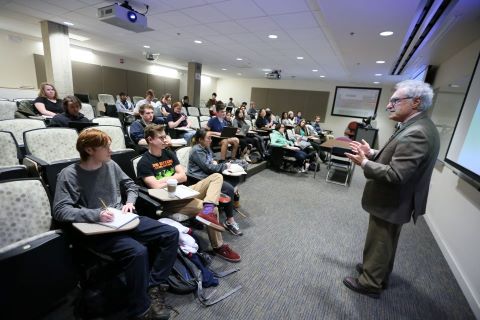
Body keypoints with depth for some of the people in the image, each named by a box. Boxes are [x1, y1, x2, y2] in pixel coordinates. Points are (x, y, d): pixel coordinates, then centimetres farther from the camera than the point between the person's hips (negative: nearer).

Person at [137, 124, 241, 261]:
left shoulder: (169, 154, 13)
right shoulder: (144, 163, -7)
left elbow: (183, 177, 7)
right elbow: (156, 186, -18)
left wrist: (165, 179, -5)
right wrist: (173, 178, -3)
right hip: (168, 201, -7)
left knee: (217, 177, -5)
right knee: (213, 209, -23)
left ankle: (207, 209, -32)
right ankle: (218, 246, -1)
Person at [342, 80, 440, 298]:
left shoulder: (415, 133, -29)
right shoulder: (418, 127, 4)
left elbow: (396, 174, -32)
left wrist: (364, 163, -23)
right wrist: (372, 153, 3)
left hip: (390, 204, -10)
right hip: (394, 201, 10)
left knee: (378, 246, 10)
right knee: (385, 244, 27)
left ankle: (370, 283, 31)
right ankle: (380, 274, 47)